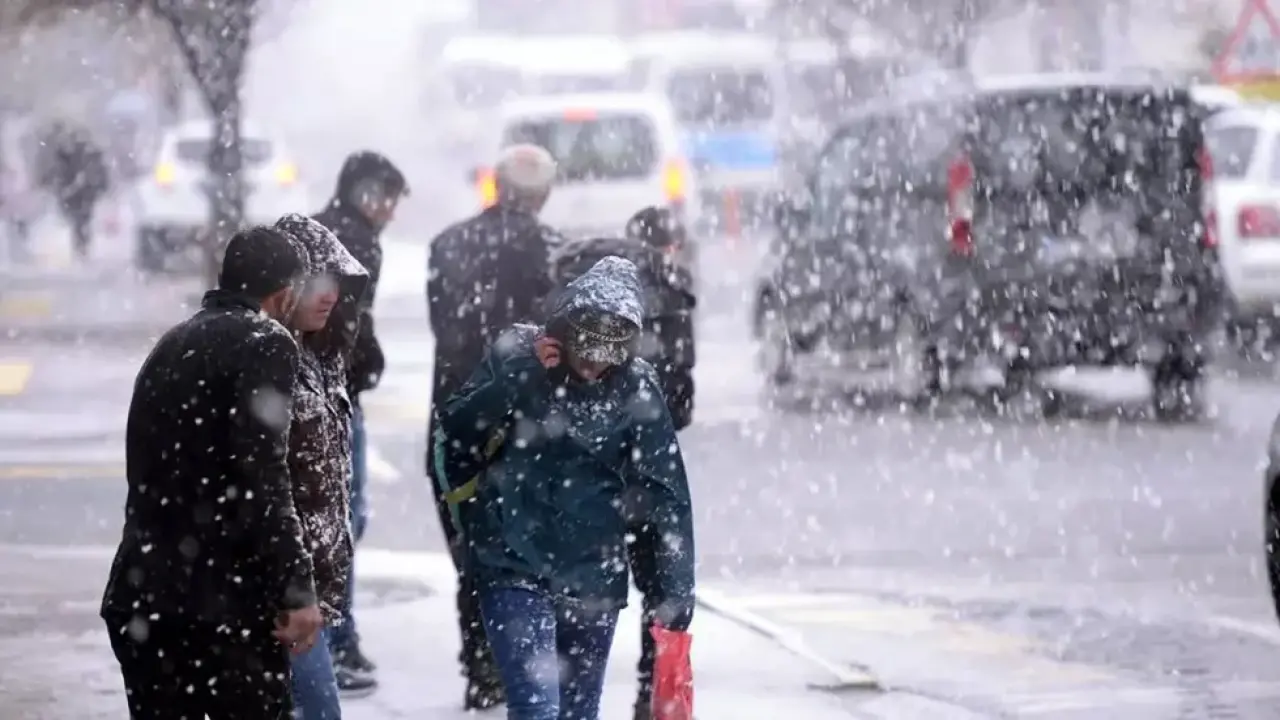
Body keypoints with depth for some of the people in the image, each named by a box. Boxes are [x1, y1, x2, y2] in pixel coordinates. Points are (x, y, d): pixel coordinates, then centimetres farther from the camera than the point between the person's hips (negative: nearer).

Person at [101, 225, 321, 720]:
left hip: (139, 601, 7)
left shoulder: (171, 346, 19)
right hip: (223, 603, -7)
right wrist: (297, 589, -17)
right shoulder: (264, 345, -6)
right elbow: (261, 478, -16)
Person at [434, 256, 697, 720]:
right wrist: (519, 379, -21)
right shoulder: (515, 355, -4)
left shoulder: (635, 388, -4)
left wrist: (676, 589, -2)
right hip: (514, 569, -2)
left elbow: (664, 493, -1)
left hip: (594, 580, 2)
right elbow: (455, 434, -9)